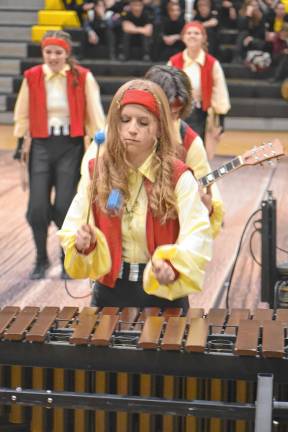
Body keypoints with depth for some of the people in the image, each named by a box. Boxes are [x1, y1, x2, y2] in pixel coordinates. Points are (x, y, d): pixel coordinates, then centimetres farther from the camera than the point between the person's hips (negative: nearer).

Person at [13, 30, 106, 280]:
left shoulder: (83, 77, -4)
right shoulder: (32, 77, 1)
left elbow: (95, 113, -2)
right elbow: (23, 114, 8)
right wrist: (21, 143, 5)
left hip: (71, 147, -1)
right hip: (41, 146, 1)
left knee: (63, 208, -5)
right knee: (37, 208, -5)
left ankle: (68, 259, 20)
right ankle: (41, 260, 19)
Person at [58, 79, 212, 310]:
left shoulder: (178, 178, -12)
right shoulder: (97, 172, -2)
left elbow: (196, 236, -21)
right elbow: (73, 228, 1)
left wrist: (173, 267, -39)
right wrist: (82, 245, -21)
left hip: (163, 295, -2)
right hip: (110, 293, 3)